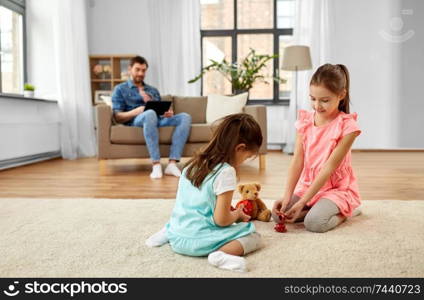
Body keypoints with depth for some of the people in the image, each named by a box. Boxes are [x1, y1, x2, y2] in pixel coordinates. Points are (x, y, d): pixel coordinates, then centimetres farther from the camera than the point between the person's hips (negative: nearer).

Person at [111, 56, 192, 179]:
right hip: (135, 121, -5)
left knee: (185, 117, -23)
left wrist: (167, 113, -5)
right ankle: (156, 164, -42)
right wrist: (136, 111, -17)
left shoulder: (153, 90, 31)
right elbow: (117, 117, 2)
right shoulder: (120, 89, 16)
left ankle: (172, 164, -35)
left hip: (158, 120, 5)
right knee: (150, 113, -41)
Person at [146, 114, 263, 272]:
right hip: (198, 241, -7)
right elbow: (221, 220, -15)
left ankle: (168, 233, 14)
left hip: (177, 236, 7)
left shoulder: (194, 163, 7)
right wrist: (237, 215, 6)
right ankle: (220, 254, -20)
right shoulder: (225, 171, -16)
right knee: (254, 236, 4)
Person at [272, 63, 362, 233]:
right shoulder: (305, 121, -3)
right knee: (278, 214, -12)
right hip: (307, 185, 5)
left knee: (314, 223, -28)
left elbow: (329, 167, -21)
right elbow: (297, 160, -9)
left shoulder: (346, 126, -17)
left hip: (337, 188, -5)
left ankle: (344, 212, 2)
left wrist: (302, 202, -24)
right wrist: (287, 196, -21)